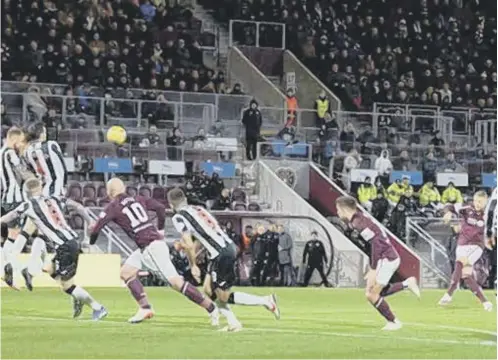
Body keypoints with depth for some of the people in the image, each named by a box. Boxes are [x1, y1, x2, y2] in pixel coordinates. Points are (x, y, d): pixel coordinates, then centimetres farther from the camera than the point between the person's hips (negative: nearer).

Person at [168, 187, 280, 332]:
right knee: (209, 289, 18)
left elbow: (189, 245, -12)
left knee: (224, 297, 4)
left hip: (221, 254, -9)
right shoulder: (198, 209, 17)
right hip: (229, 246, 9)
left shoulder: (178, 218, -6)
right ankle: (233, 323, 15)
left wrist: (193, 266, 0)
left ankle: (265, 301, 3)